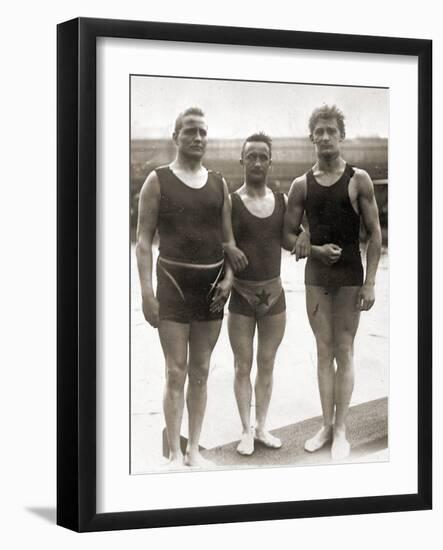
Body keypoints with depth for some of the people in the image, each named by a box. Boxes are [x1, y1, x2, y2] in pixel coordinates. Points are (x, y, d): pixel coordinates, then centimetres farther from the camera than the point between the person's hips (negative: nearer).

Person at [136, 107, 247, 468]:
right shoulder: (158, 181, -1)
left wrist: (229, 276, -2)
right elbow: (143, 239, -3)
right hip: (174, 280, -4)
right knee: (177, 372, -6)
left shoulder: (219, 184, 11)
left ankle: (194, 450, 14)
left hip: (213, 283, 4)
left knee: (201, 371, 7)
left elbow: (228, 238, 15)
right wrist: (146, 292, -11)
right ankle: (175, 454, 0)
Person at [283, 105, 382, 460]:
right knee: (324, 351, 7)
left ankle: (341, 431, 4)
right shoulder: (302, 185, 4)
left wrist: (370, 282, -9)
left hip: (349, 275, -3)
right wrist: (315, 250, -10)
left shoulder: (358, 180, -4)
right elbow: (288, 234, 9)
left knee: (344, 352, 0)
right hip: (315, 275, 3)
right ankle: (326, 426, 14)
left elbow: (375, 233, -3)